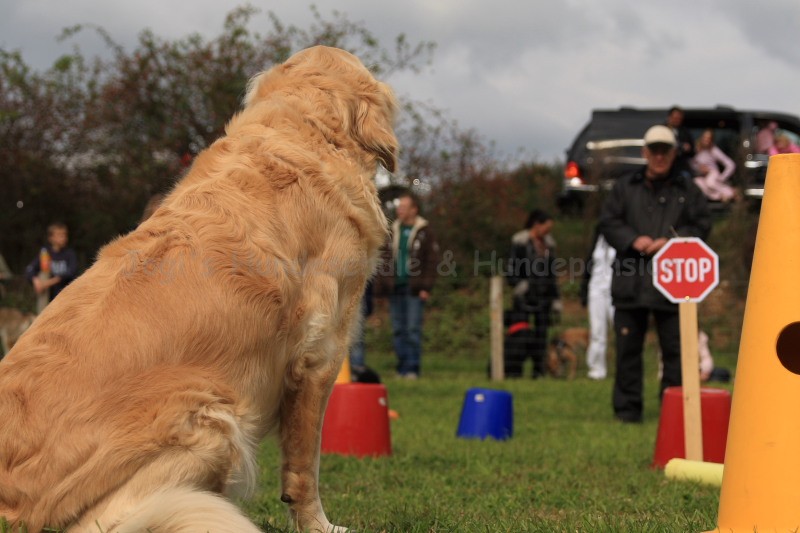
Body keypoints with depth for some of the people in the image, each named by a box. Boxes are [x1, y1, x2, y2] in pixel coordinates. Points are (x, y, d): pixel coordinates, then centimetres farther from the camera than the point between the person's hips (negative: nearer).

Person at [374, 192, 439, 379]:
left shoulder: (425, 232, 0)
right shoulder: (392, 231, 13)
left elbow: (432, 261, -3)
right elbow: (384, 259, 14)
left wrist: (426, 287, -10)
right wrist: (381, 285, 6)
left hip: (414, 288, -5)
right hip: (395, 287, 5)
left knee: (413, 329, -6)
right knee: (398, 330, 6)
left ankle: (413, 368, -3)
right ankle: (402, 367, 11)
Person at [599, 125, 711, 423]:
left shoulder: (687, 189, 7)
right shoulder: (625, 187, 9)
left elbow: (701, 227, 3)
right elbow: (607, 222, 5)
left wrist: (670, 241, -10)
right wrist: (633, 240, -11)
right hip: (631, 283, 1)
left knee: (675, 348, 1)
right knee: (628, 346, 4)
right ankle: (627, 407, 12)